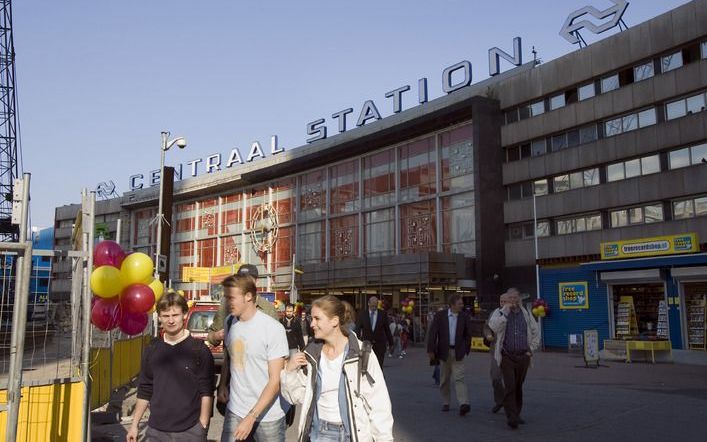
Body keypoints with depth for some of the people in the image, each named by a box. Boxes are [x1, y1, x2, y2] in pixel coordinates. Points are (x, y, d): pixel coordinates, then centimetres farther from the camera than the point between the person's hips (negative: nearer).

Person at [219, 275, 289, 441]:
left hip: (268, 417, -4)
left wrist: (251, 417, -18)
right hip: (234, 412, 4)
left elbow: (275, 381, -15)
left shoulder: (273, 329, -15)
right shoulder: (230, 323, 1)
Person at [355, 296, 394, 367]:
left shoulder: (383, 314, 2)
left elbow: (387, 329, 8)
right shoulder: (363, 314, 1)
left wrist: (390, 342, 11)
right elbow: (357, 328, 3)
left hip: (380, 345, 0)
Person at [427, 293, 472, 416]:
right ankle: (445, 403, 25)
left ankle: (464, 404, -20)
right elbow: (433, 333, -6)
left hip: (458, 352, -1)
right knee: (445, 379, 11)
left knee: (459, 378, -12)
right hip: (444, 351, 1)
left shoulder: (464, 317, 0)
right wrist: (431, 350, -11)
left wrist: (466, 349, 7)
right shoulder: (440, 315, -4)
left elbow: (468, 334, 9)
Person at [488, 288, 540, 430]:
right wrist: (505, 312, -20)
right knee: (510, 387, -12)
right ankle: (511, 417, -13)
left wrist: (531, 349, 9)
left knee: (518, 387, 12)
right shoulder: (499, 313, -1)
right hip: (507, 356, -3)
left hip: (523, 356, 3)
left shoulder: (526, 314, 10)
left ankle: (516, 414, 24)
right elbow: (494, 326, -21)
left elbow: (536, 333, 18)